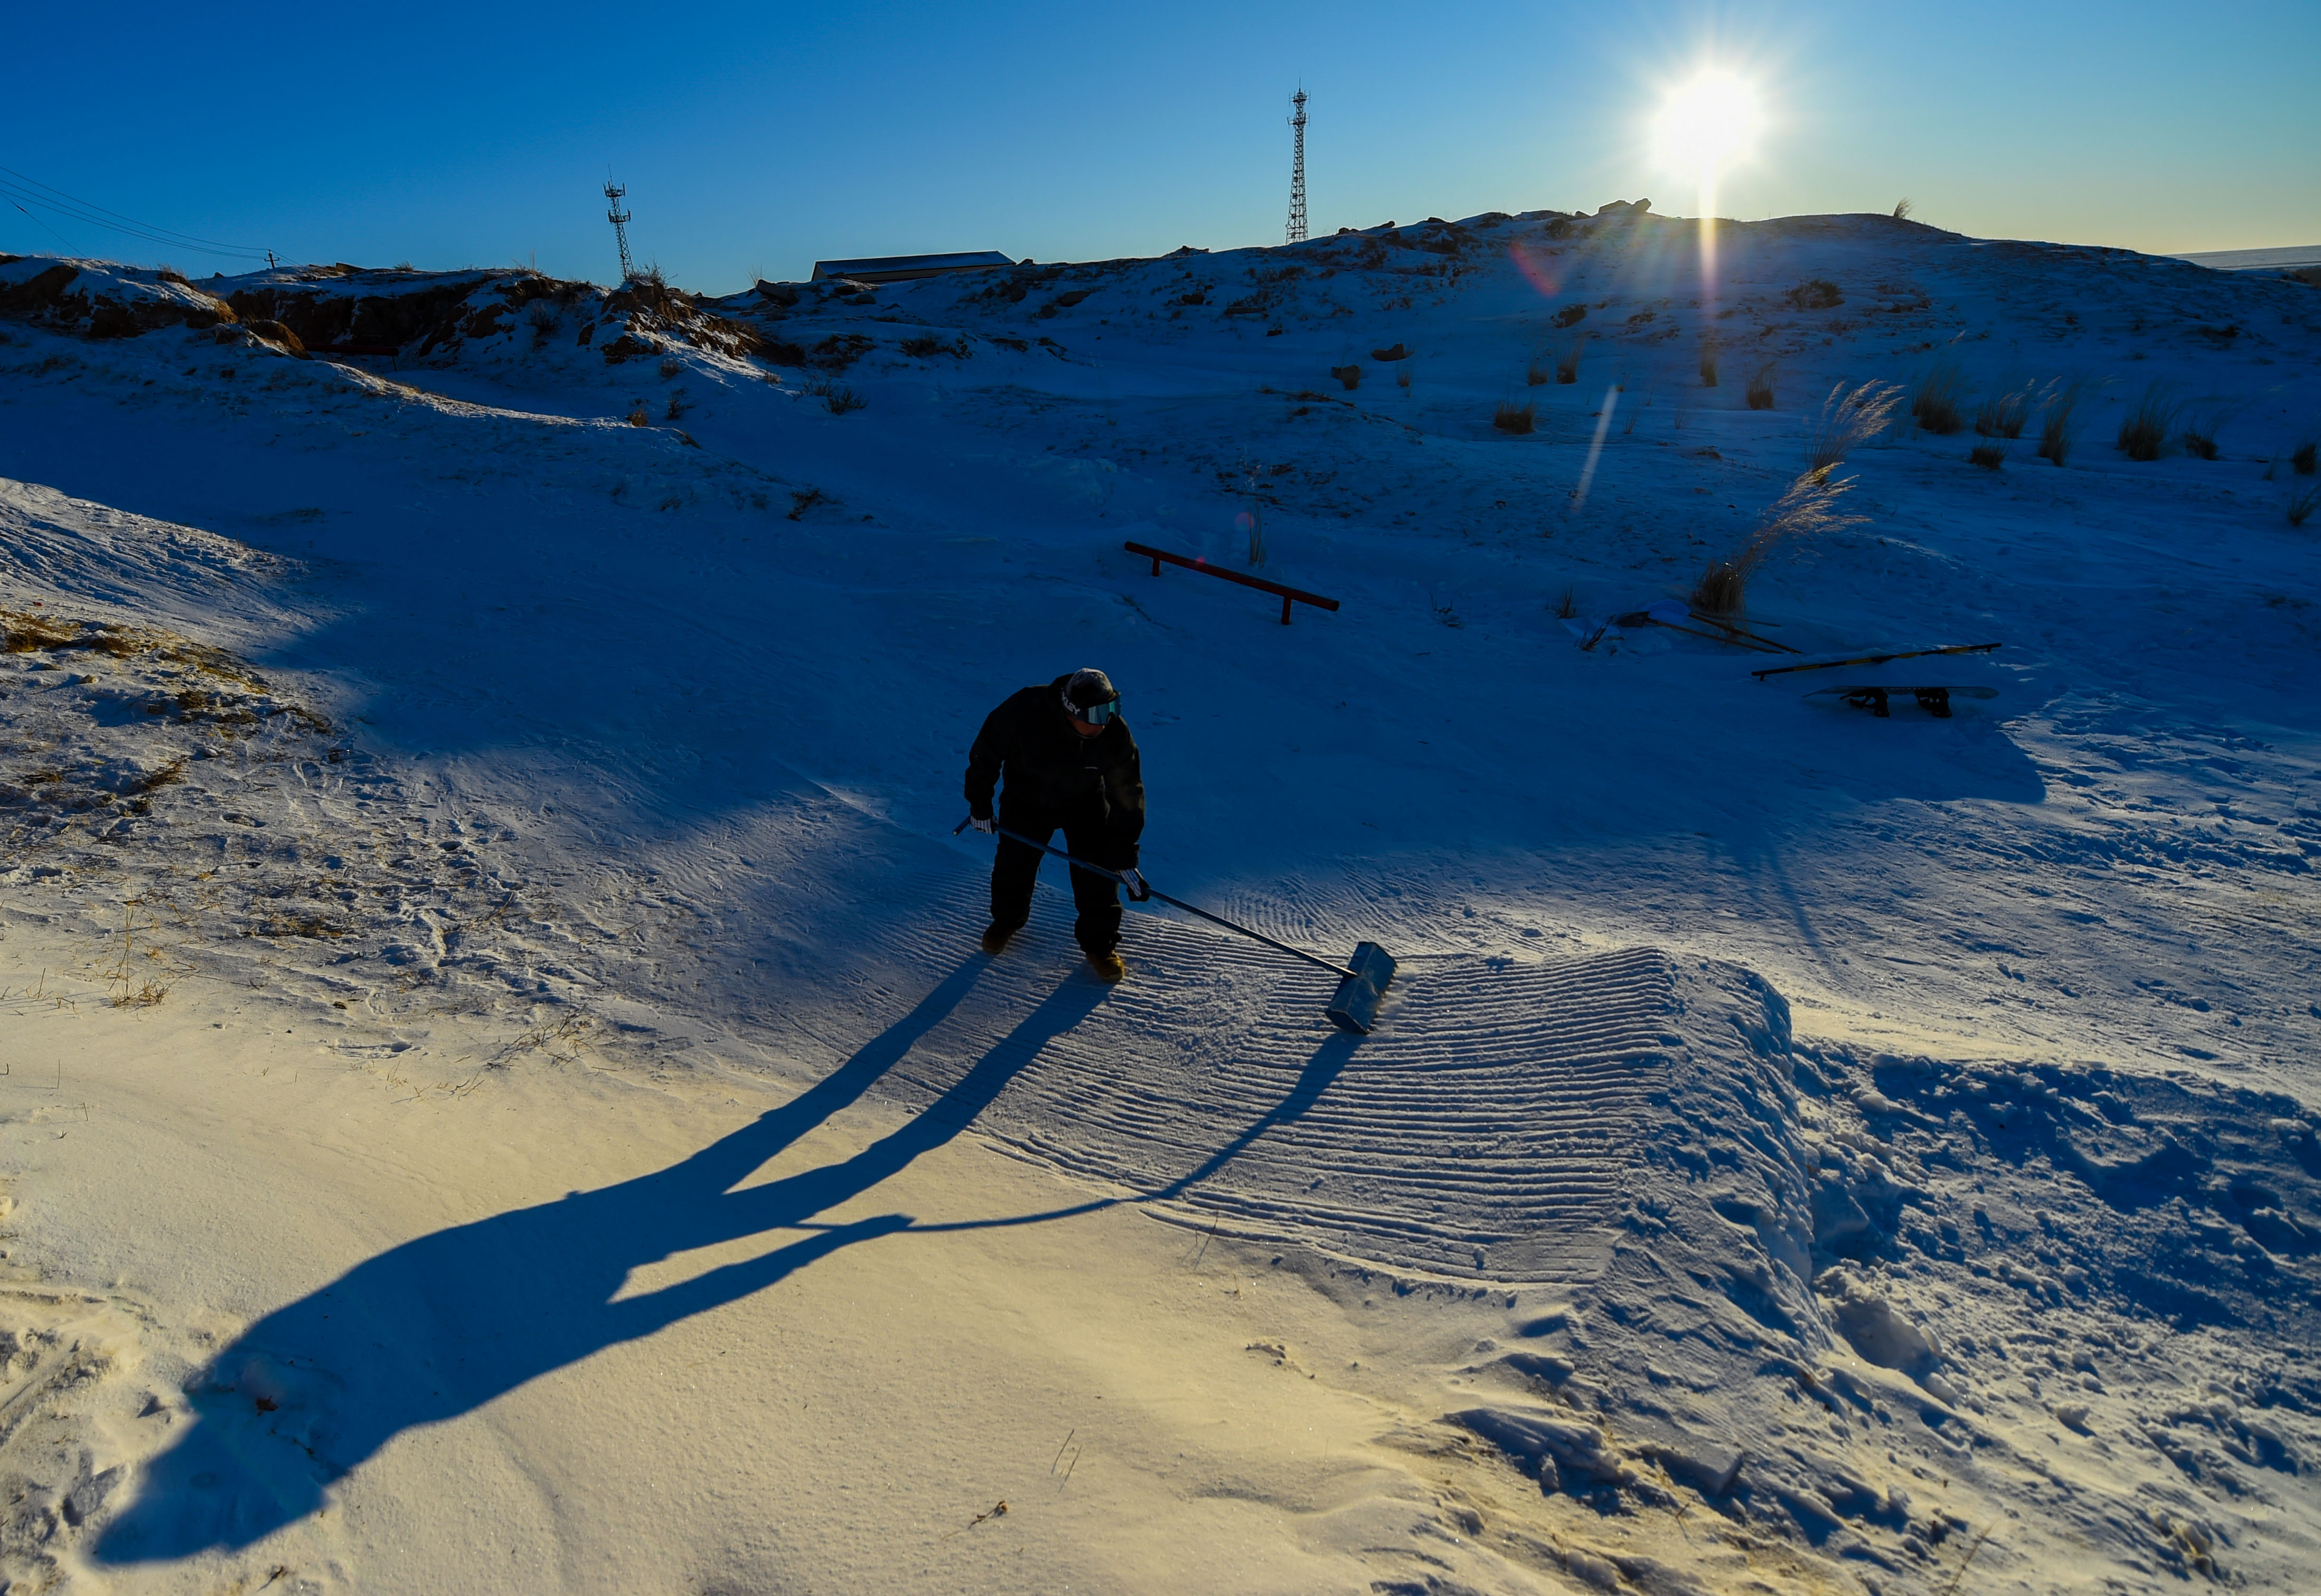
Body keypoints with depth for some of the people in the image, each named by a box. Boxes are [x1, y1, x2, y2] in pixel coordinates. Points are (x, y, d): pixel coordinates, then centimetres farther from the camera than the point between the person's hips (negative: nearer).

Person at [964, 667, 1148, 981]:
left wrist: (1125, 858, -16)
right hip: (1027, 799, 0)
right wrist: (980, 803, -8)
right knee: (1014, 865, 8)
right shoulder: (1023, 712, -35)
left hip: (1085, 801, 1)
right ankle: (1006, 919, 40)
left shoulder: (1115, 734, -30)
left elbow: (1127, 795, -18)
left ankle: (1099, 942, 15)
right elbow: (986, 752, -16)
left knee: (1097, 869, -6)